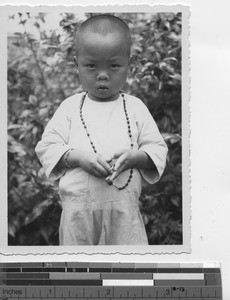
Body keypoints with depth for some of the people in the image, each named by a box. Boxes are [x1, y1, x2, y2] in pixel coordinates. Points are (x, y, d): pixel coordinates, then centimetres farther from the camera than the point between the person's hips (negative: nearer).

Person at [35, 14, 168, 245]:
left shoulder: (135, 107, 6)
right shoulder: (70, 107, 5)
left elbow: (158, 149, 6)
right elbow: (46, 148, 2)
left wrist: (134, 156, -15)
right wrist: (79, 157, -15)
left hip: (124, 207, 0)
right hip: (77, 209, 0)